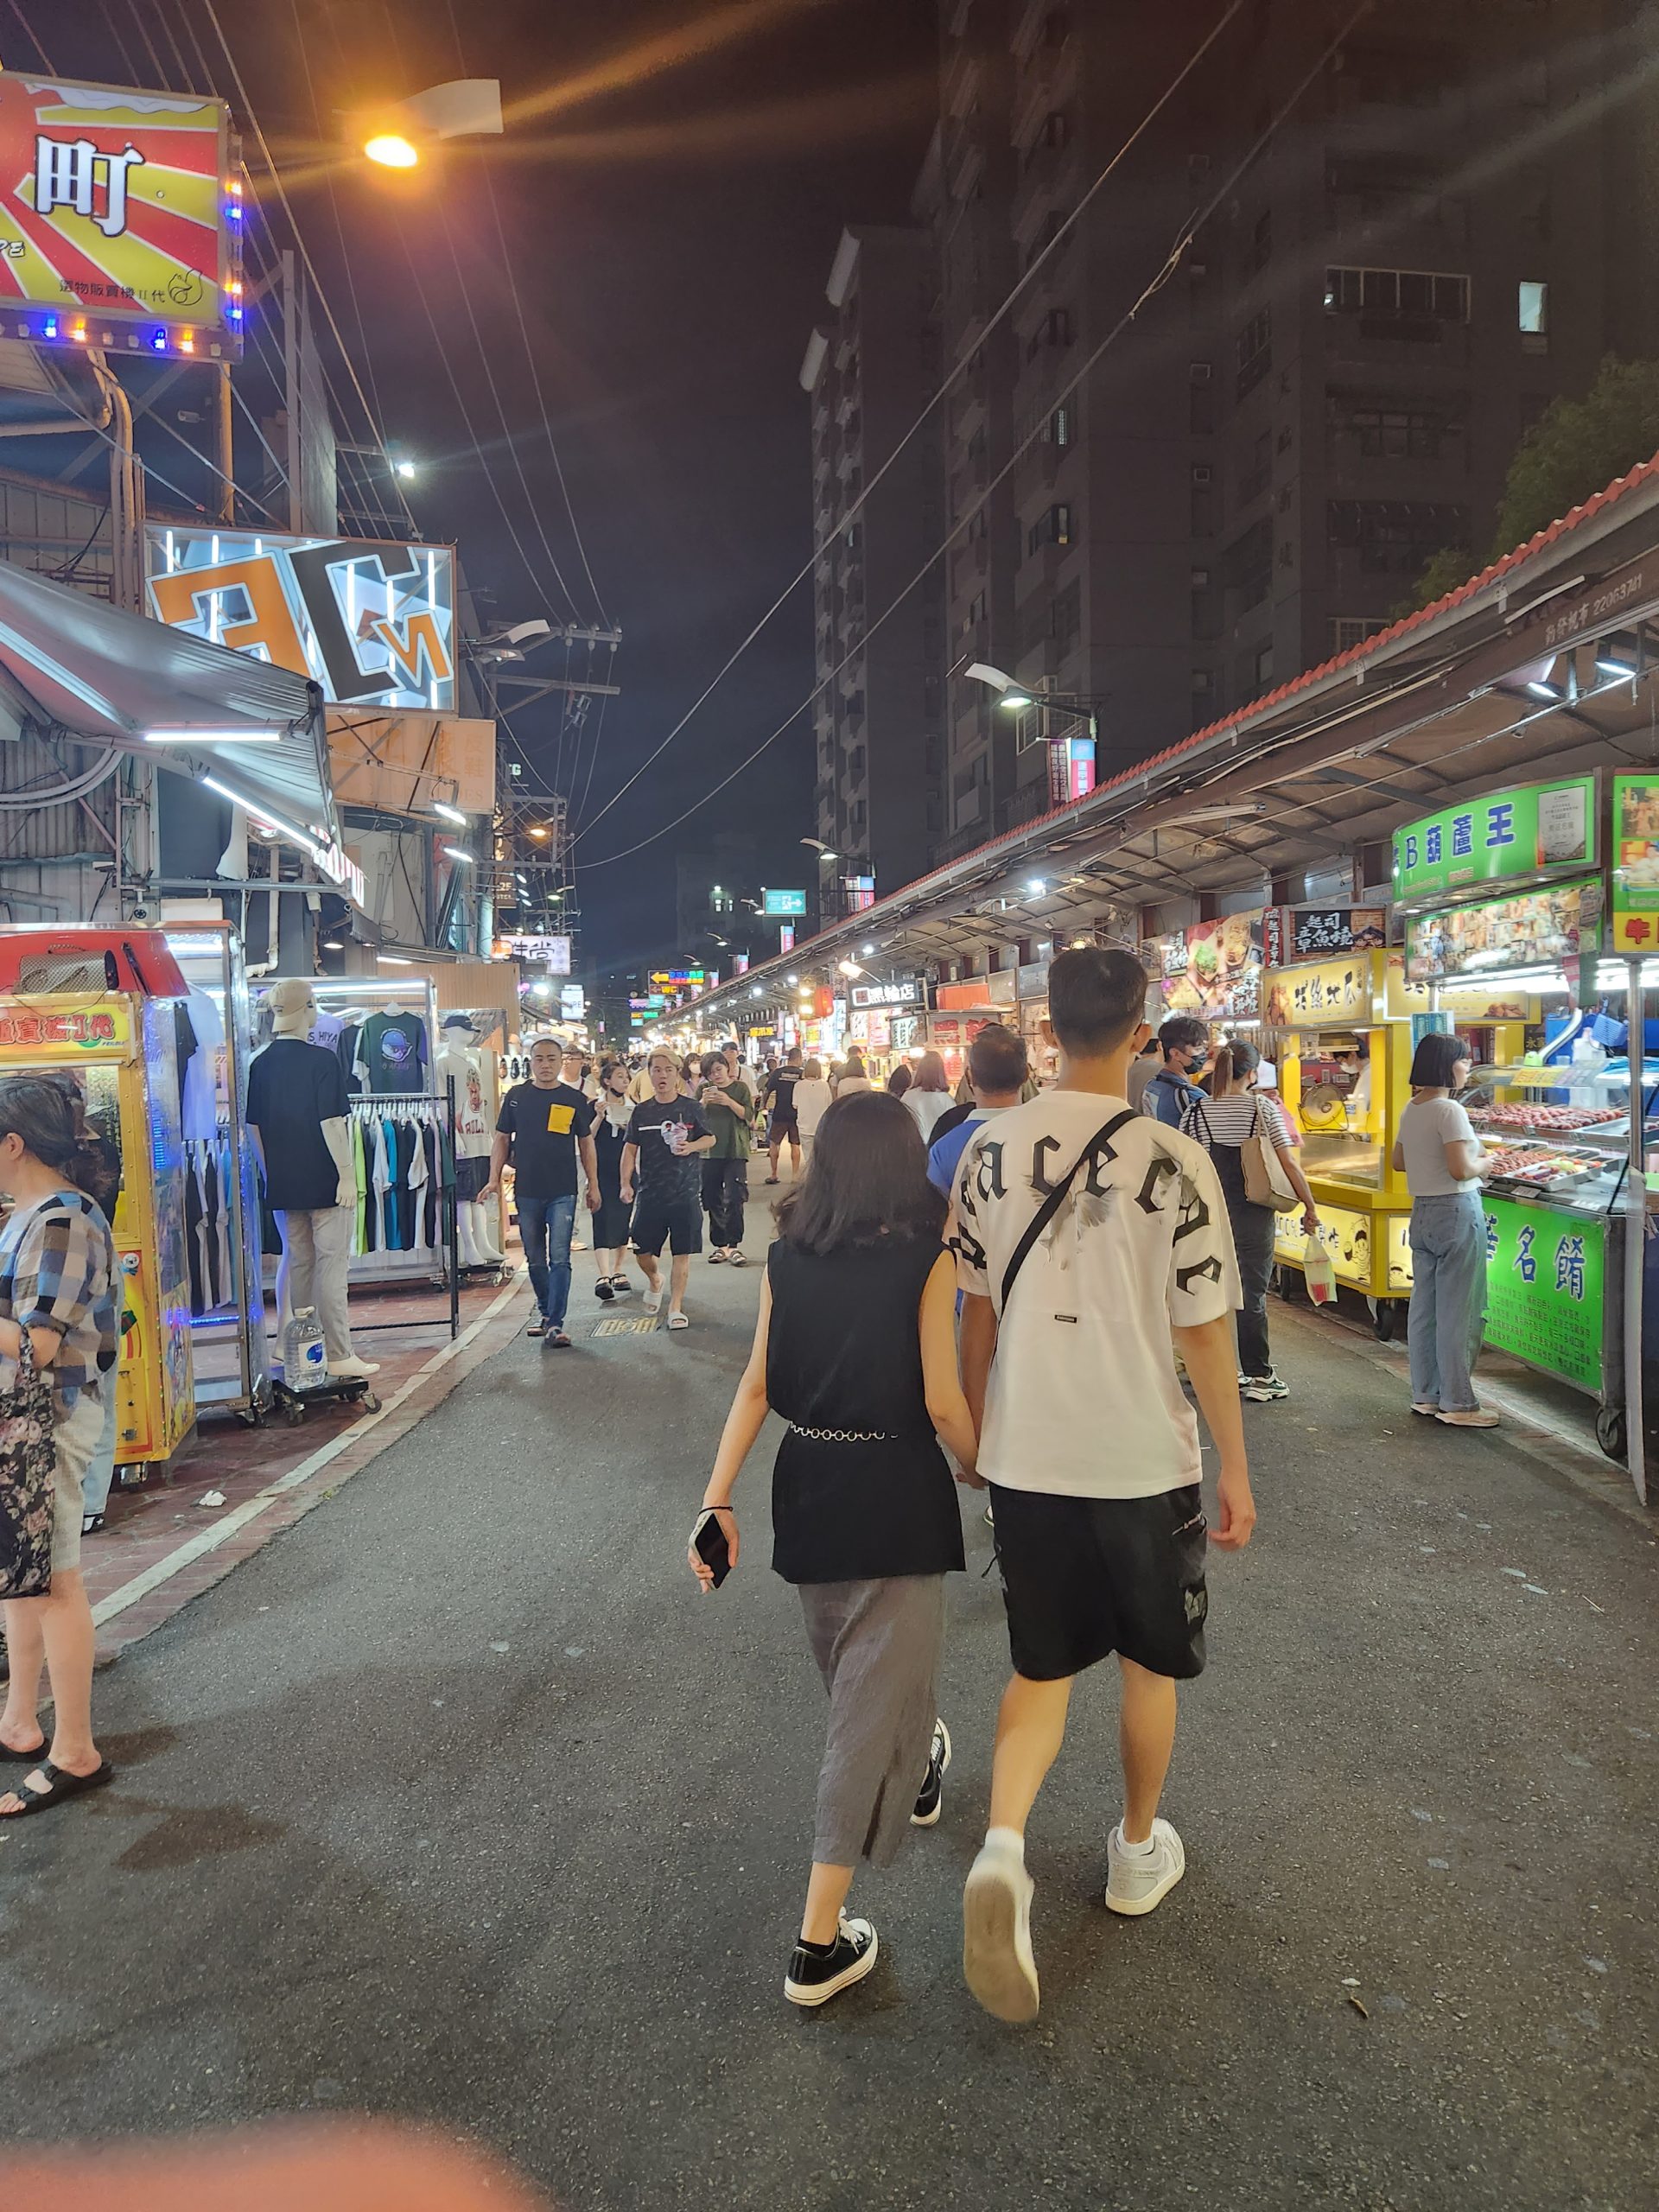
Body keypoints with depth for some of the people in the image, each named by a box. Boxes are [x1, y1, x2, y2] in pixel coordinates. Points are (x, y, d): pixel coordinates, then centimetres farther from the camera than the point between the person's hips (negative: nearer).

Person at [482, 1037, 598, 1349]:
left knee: (559, 1259, -7)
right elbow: (502, 1139, 8)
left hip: (563, 1192, -2)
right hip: (526, 1191, 2)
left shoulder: (574, 1100, 3)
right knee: (535, 1258, 13)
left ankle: (555, 1323, -6)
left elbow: (585, 1144, 9)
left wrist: (593, 1185, 6)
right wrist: (494, 1178, -1)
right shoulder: (516, 1096, 5)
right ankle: (543, 1309, 32)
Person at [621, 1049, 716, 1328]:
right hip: (649, 1193, 2)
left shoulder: (689, 1108, 1)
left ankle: (676, 1307, 9)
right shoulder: (641, 1112, 5)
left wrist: (692, 1146, -15)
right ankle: (654, 1280, 37)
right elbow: (630, 1149, 7)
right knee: (642, 1251, 5)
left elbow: (710, 1138, 6)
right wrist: (626, 1183, -3)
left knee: (681, 1253, 0)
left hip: (684, 1192, -2)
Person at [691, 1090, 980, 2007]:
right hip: (896, 1494, -5)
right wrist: (975, 1465, 4)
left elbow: (756, 1388, -3)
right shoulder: (925, 1258, -13)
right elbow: (941, 1402, -14)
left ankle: (917, 1773, 57)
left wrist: (719, 1499, -2)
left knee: (857, 1667, 28)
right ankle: (821, 1942, 6)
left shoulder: (786, 1258, -1)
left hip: (808, 1485, 5)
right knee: (875, 1700, 4)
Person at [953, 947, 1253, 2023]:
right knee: (1151, 1664, 21)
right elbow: (1204, 1331, -11)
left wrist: (977, 1428, 17)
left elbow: (978, 1310, 2)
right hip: (1142, 1458, -2)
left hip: (1026, 1455, 3)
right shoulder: (1175, 1161, -15)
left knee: (1043, 1667, 18)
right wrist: (1236, 1468, 1)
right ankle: (1139, 1852, 39)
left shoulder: (991, 1150, -5)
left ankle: (1004, 1849, -3)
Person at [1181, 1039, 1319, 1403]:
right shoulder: (1265, 1109, -6)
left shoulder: (1196, 1112, -1)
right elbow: (1289, 1164, -7)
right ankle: (1259, 1377, 8)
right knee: (1252, 1295, 3)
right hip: (1254, 1215, -2)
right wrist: (1310, 1208, 2)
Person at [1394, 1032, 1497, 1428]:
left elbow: (1399, 1162, 19)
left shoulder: (1410, 1109, 9)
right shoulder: (1449, 1110, -16)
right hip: (1456, 1212, -9)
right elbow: (1461, 1170, -22)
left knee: (1423, 1307, 13)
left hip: (1422, 1213, 9)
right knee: (1457, 1312, -2)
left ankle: (1424, 1395, 22)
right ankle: (1457, 1404, 4)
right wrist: (1483, 1161, -3)